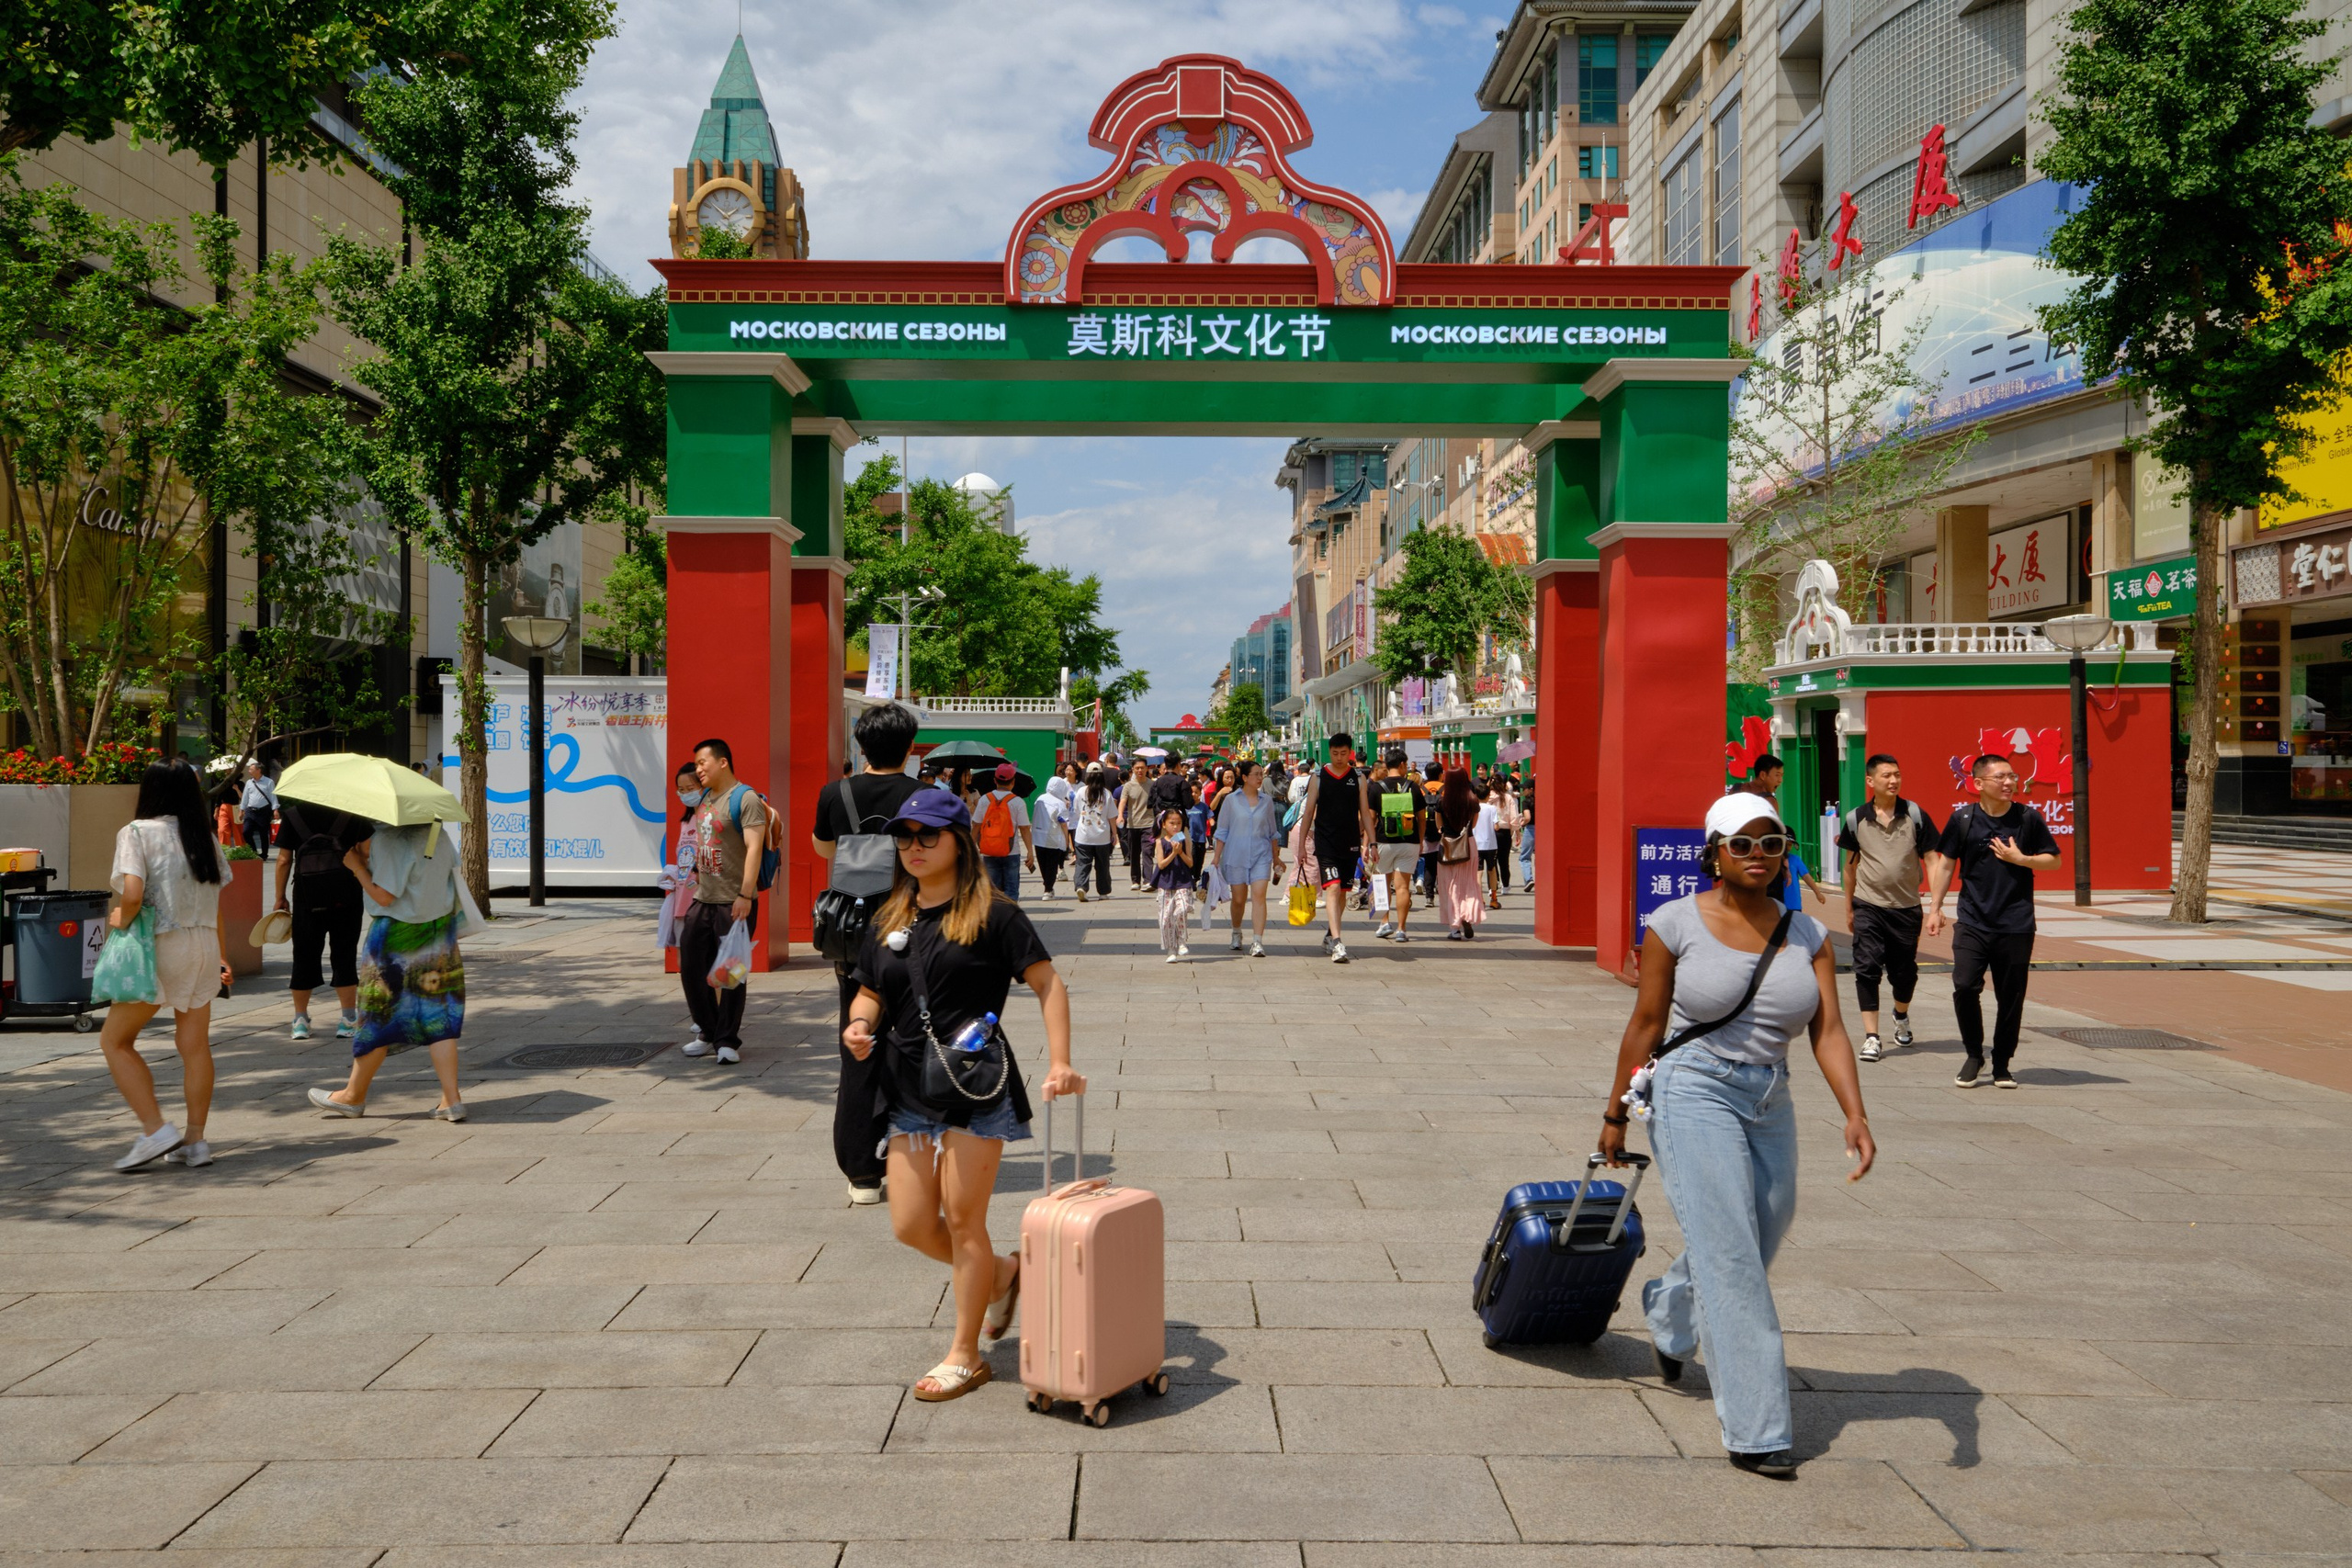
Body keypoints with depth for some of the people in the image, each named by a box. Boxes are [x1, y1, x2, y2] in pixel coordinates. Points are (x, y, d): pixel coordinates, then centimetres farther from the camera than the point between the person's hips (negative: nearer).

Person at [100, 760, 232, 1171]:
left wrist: (120, 919, -1)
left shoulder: (137, 832, -8)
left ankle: (156, 1130, -2)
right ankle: (195, 1140, 12)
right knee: (195, 1045, 9)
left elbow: (132, 893, -21)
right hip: (204, 944, 6)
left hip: (160, 946, -6)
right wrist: (221, 958, 18)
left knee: (115, 1041, 7)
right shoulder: (206, 837, 9)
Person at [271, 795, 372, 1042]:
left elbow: (284, 860, 1)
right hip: (346, 890, 0)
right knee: (344, 954, 5)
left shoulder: (292, 813, 1)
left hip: (307, 891, 0)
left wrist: (280, 898, 9)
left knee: (305, 954, 10)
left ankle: (300, 1019, 16)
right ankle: (349, 1020, 4)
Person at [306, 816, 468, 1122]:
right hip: (440, 930, 7)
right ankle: (451, 1100, 2)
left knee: (380, 1016, 8)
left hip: (398, 935, -7)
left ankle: (354, 1096, 25)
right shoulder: (437, 831, 3)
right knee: (438, 1016, 6)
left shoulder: (387, 838, -19)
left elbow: (384, 896, -21)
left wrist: (357, 866, -7)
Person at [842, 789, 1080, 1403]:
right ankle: (1001, 1274, 35)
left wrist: (1059, 1063, -19)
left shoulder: (991, 915, -8)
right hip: (910, 1091, 6)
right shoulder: (889, 922, 10)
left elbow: (1048, 985, -9)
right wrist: (859, 1024, -4)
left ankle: (965, 1355, 17)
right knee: (911, 1225, 7)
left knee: (963, 1221, 0)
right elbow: (870, 993, 19)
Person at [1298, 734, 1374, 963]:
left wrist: (1371, 843, 1)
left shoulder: (1359, 778, 6)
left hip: (1350, 843, 3)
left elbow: (1365, 813, 8)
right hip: (1325, 842, -3)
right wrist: (1302, 844, 2)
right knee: (1332, 888, -16)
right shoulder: (1318, 777, 1)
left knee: (1343, 891, 10)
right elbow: (1308, 812, 4)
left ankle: (1329, 936, 28)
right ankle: (1336, 943, -23)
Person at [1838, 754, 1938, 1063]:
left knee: (1904, 972, 11)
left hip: (1906, 907, 0)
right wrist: (1848, 908, 15)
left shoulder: (1916, 815, -1)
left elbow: (1931, 860, 0)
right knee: (1867, 969, -10)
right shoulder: (1856, 819, 1)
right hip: (1868, 906, 0)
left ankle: (1901, 1017, 42)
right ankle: (1871, 1037, -7)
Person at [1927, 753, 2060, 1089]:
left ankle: (2002, 1064, 18)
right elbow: (1944, 863, 9)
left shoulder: (2028, 818, 2)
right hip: (1972, 922, 0)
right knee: (1964, 987, -12)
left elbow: (2054, 860, 9)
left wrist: (2020, 859, -8)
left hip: (2016, 925, 0)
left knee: (2011, 998, 2)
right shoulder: (1962, 819, 1)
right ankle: (1974, 1055, 9)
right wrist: (1935, 908, 6)